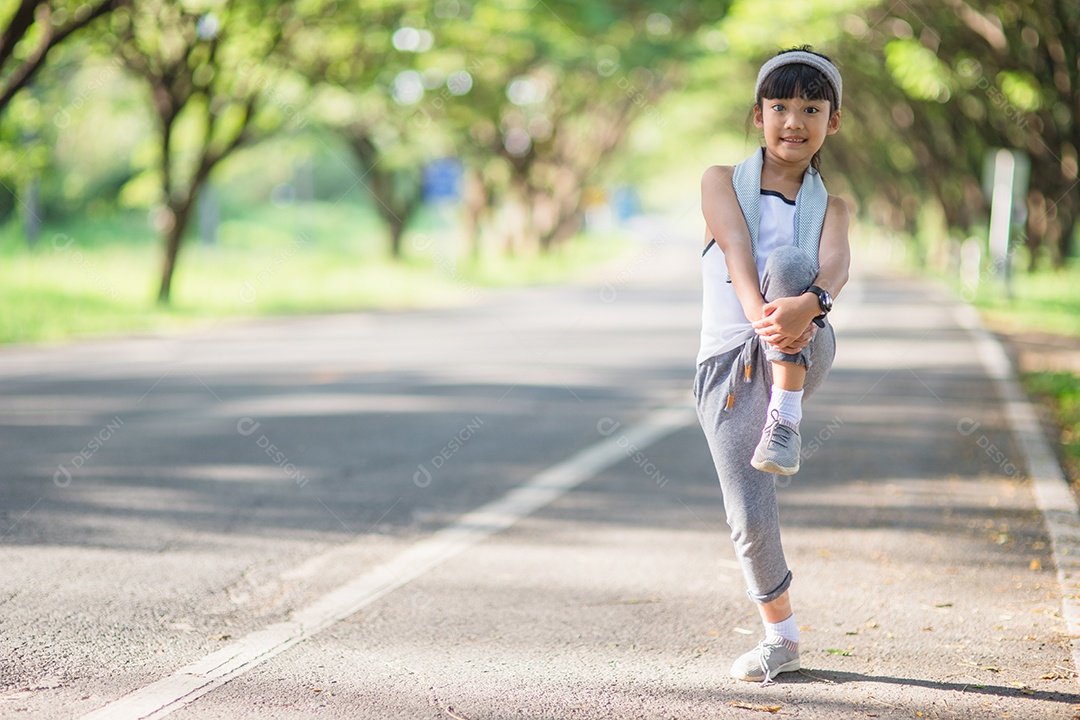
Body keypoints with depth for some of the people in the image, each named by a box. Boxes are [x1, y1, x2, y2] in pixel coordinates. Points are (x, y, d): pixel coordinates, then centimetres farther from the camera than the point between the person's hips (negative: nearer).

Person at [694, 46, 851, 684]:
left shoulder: (829, 206, 12)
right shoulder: (722, 182, 10)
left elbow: (835, 265, -11)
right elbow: (737, 249, -10)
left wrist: (805, 306, -36)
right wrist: (758, 315, -31)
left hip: (801, 356, 0)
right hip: (728, 362, 0)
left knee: (789, 262, -30)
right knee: (751, 519, -9)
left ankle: (786, 422, -26)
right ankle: (782, 638, 16)